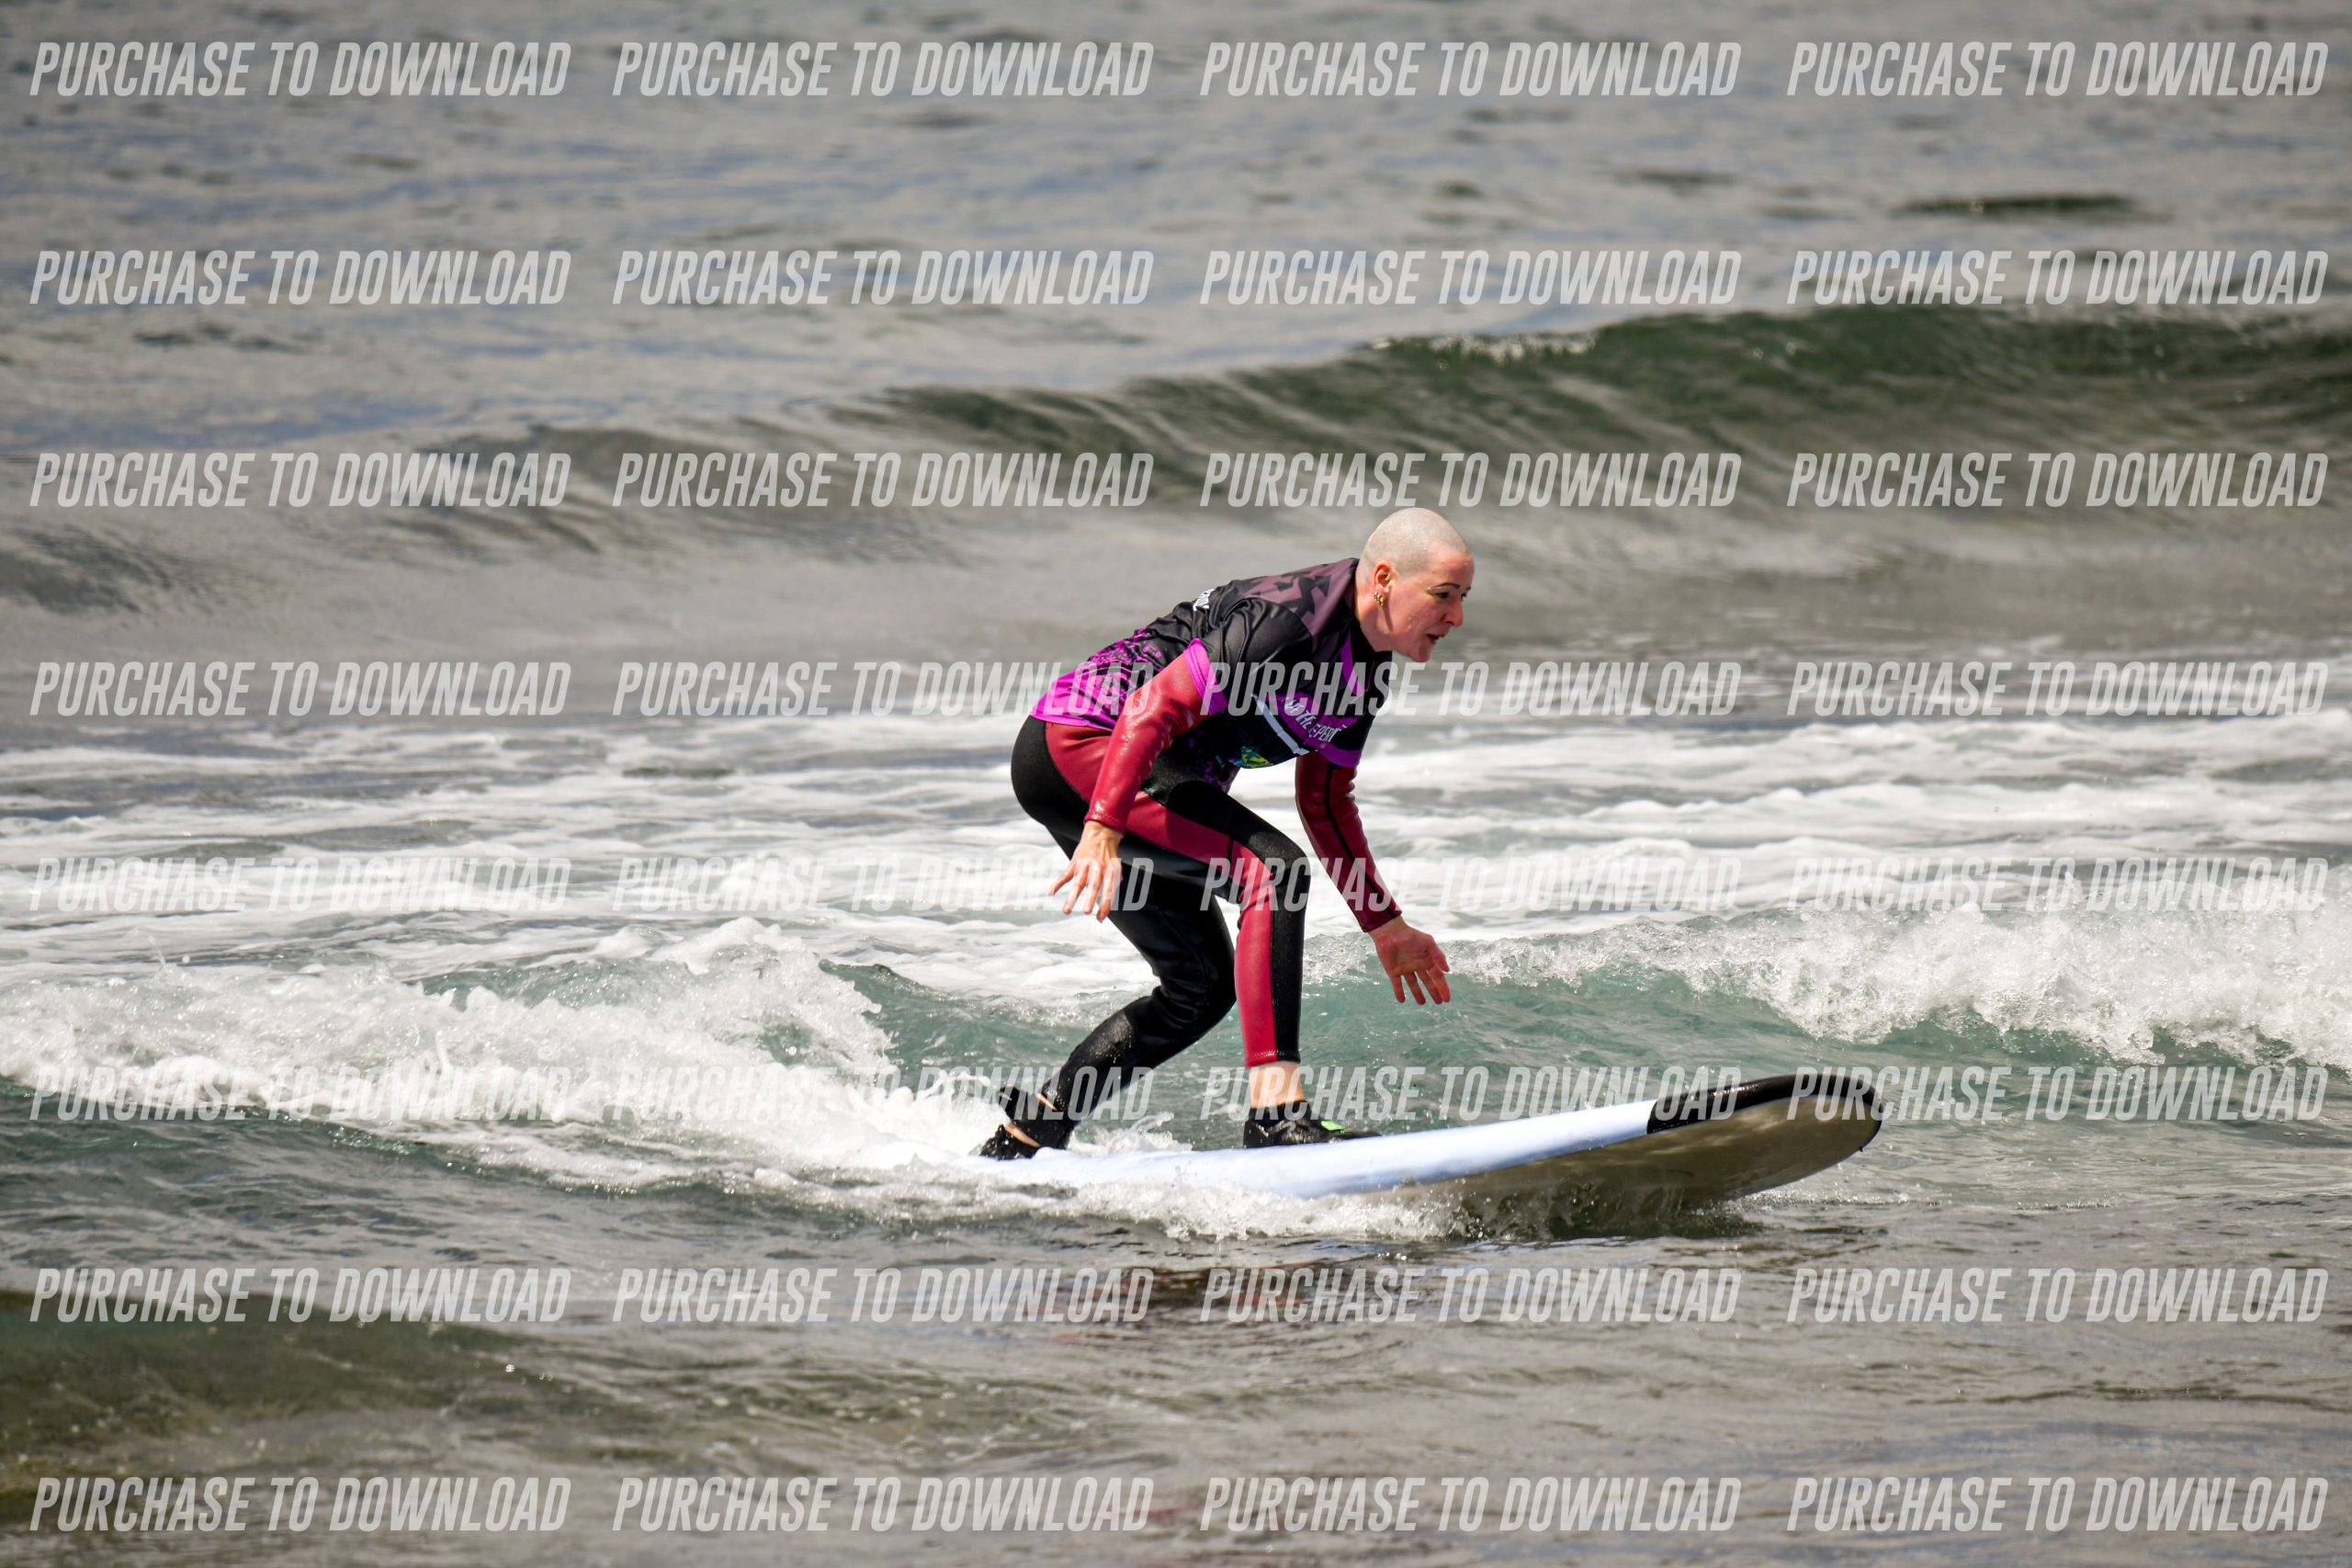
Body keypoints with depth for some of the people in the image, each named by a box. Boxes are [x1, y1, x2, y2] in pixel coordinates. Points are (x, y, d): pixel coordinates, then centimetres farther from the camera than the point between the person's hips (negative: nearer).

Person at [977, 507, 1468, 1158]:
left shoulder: (1366, 664, 7)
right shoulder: (1286, 617, -23)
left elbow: (1325, 804, 18)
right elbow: (1153, 709, -29)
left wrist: (1386, 926, 18)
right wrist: (1103, 833, -37)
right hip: (1073, 745, -10)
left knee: (1203, 988, 11)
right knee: (1273, 870, -24)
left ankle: (1022, 1138, 18)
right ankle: (1275, 1110, -30)